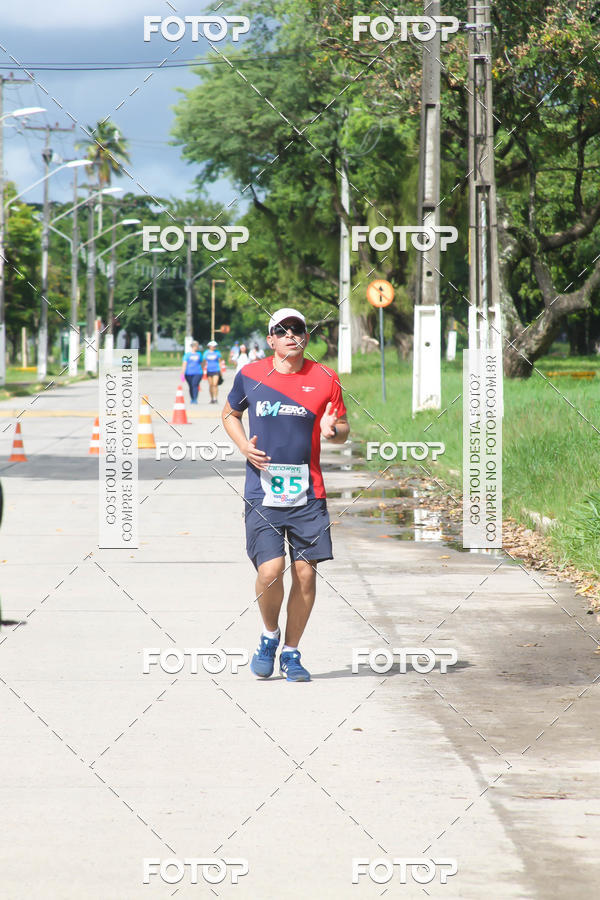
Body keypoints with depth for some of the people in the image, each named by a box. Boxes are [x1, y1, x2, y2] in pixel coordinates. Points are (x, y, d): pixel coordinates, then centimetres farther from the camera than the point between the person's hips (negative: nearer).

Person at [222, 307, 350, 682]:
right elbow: (230, 413, 20)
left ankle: (291, 653, 18)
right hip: (262, 493, -1)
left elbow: (343, 428, 12)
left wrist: (332, 429, -12)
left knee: (306, 573, 0)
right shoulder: (249, 375, 3)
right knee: (270, 570, -13)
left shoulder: (325, 379, 3)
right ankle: (269, 635, 16)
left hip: (308, 494, 1)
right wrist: (244, 446, 1)